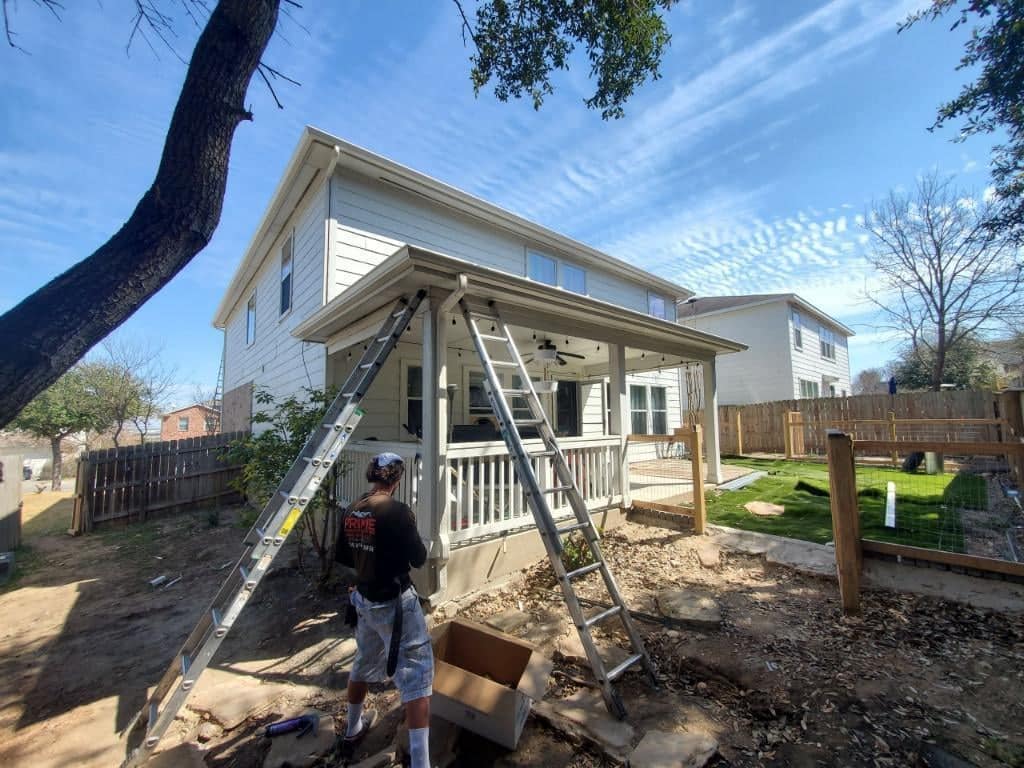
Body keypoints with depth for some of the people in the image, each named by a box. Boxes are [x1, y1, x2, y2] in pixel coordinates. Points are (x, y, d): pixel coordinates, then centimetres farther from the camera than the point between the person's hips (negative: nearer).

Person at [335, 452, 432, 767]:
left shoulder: (350, 512, -4)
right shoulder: (397, 511, -24)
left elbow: (342, 557, 8)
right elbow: (418, 558, -16)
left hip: (364, 599, 8)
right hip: (395, 603, -7)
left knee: (364, 664, 29)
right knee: (416, 674, 2)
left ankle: (352, 732, 51)